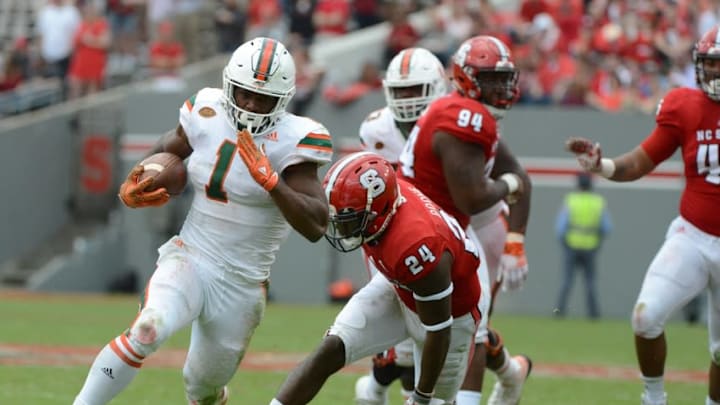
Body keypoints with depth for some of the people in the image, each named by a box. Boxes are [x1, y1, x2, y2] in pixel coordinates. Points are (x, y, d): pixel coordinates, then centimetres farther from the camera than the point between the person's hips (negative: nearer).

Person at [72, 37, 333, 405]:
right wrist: (133, 188, 2)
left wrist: (270, 180, -33)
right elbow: (167, 150, 20)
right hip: (189, 260, 1)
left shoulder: (289, 141, -14)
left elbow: (316, 227, -22)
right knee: (147, 330, -31)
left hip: (242, 286, 0)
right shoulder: (207, 115, -4)